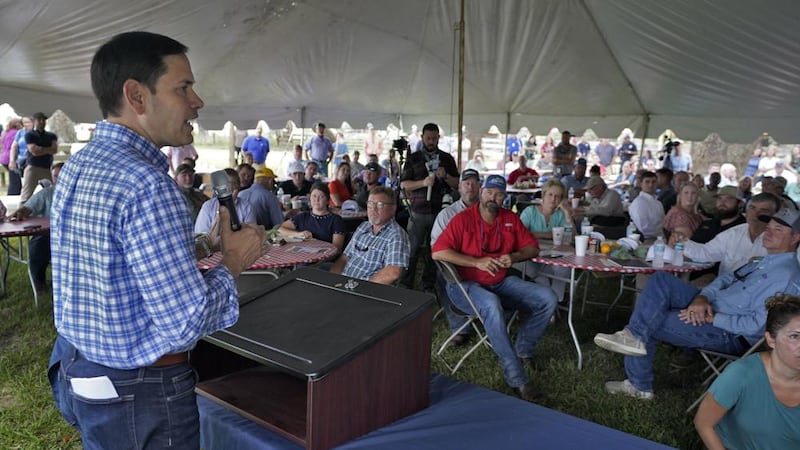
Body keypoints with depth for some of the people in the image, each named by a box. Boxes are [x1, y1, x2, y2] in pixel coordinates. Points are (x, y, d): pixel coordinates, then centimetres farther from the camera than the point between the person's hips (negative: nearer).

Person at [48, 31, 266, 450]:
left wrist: (199, 249, 13)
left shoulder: (75, 166, 3)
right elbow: (185, 323, -28)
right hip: (138, 397, -8)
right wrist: (233, 262, -12)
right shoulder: (147, 185, -28)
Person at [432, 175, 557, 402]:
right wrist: (477, 262, -23)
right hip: (466, 285, -6)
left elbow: (532, 247, 12)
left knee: (548, 298, -11)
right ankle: (515, 377, -31)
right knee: (492, 305, -38)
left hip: (501, 283, 6)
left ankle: (522, 349, 6)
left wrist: (514, 257, -11)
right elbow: (438, 252, -17)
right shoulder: (463, 219, -8)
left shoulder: (511, 219, 8)